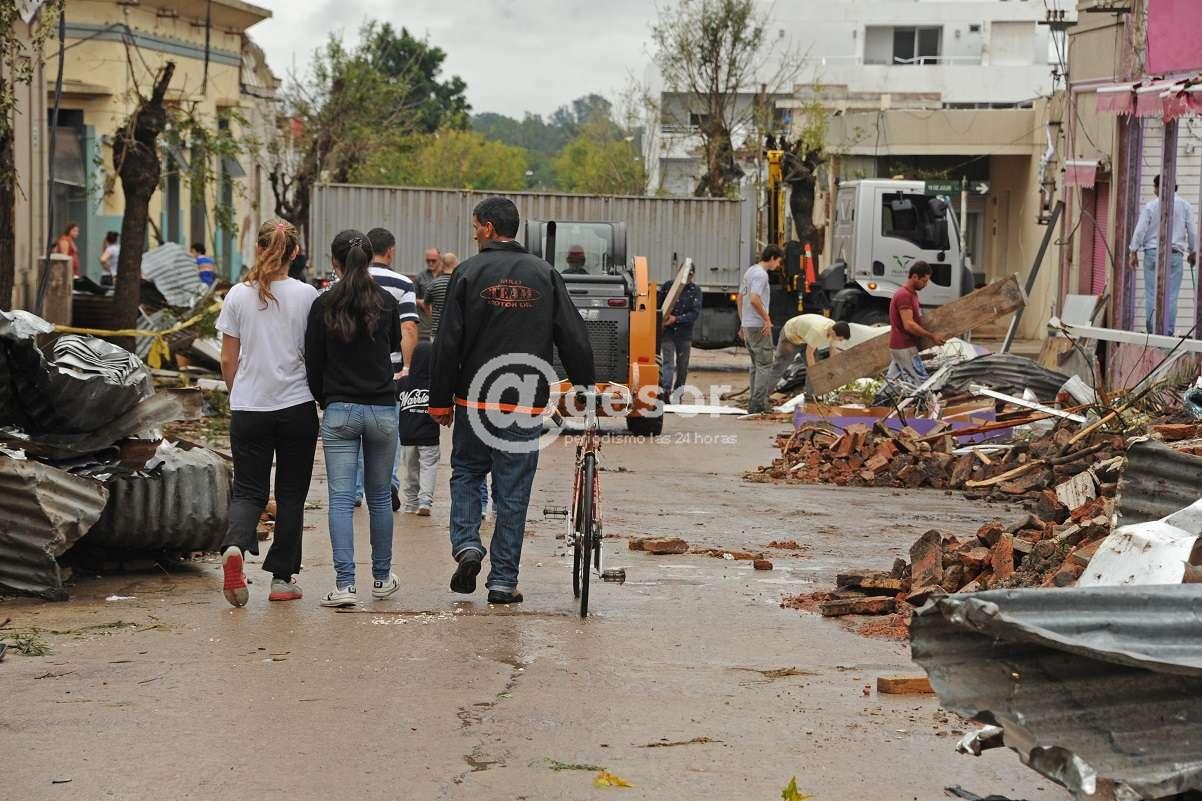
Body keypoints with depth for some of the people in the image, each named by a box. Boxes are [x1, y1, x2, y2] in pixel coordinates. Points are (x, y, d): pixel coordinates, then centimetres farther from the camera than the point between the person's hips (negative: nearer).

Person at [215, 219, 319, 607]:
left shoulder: (239, 295, -1)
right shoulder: (306, 296, -5)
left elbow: (228, 361, 2)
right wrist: (321, 397, 15)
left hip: (248, 409, 1)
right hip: (297, 406, -1)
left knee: (248, 491, 7)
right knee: (291, 495, 10)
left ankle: (235, 545, -22)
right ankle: (282, 578, 12)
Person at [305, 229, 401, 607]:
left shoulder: (324, 305, -6)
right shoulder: (386, 302, -1)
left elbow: (313, 362, 0)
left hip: (339, 410, -2)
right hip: (383, 409, 2)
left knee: (341, 499, -3)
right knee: (379, 497, 14)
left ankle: (345, 583, -13)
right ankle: (382, 579, 22)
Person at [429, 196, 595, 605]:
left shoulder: (469, 273, -4)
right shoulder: (545, 275, 3)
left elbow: (448, 344, -6)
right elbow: (575, 339, 1)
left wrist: (440, 401, 1)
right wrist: (586, 389, 11)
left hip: (475, 400, -1)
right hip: (527, 404, 1)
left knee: (466, 474, 19)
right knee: (513, 492, 6)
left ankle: (466, 545, -2)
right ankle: (503, 581, 8)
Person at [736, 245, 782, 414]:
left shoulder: (750, 271, 16)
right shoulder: (761, 274, -15)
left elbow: (739, 299, 21)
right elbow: (754, 300, -26)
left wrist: (742, 323, 24)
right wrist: (767, 319, -18)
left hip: (747, 325, 10)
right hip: (759, 326, -10)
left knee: (757, 365, 14)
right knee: (764, 364, -7)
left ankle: (755, 403, 16)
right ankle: (758, 403, -11)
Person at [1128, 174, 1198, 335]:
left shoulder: (1150, 206, -1)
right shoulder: (1185, 206, 3)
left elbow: (1140, 230, -2)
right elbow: (1192, 231, 6)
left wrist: (1134, 252, 6)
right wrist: (1193, 252, 19)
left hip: (1152, 253, -1)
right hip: (1175, 255, 1)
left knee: (1151, 295, 2)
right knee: (1171, 296, 1)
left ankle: (1152, 331, -1)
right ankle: (1168, 332, -1)